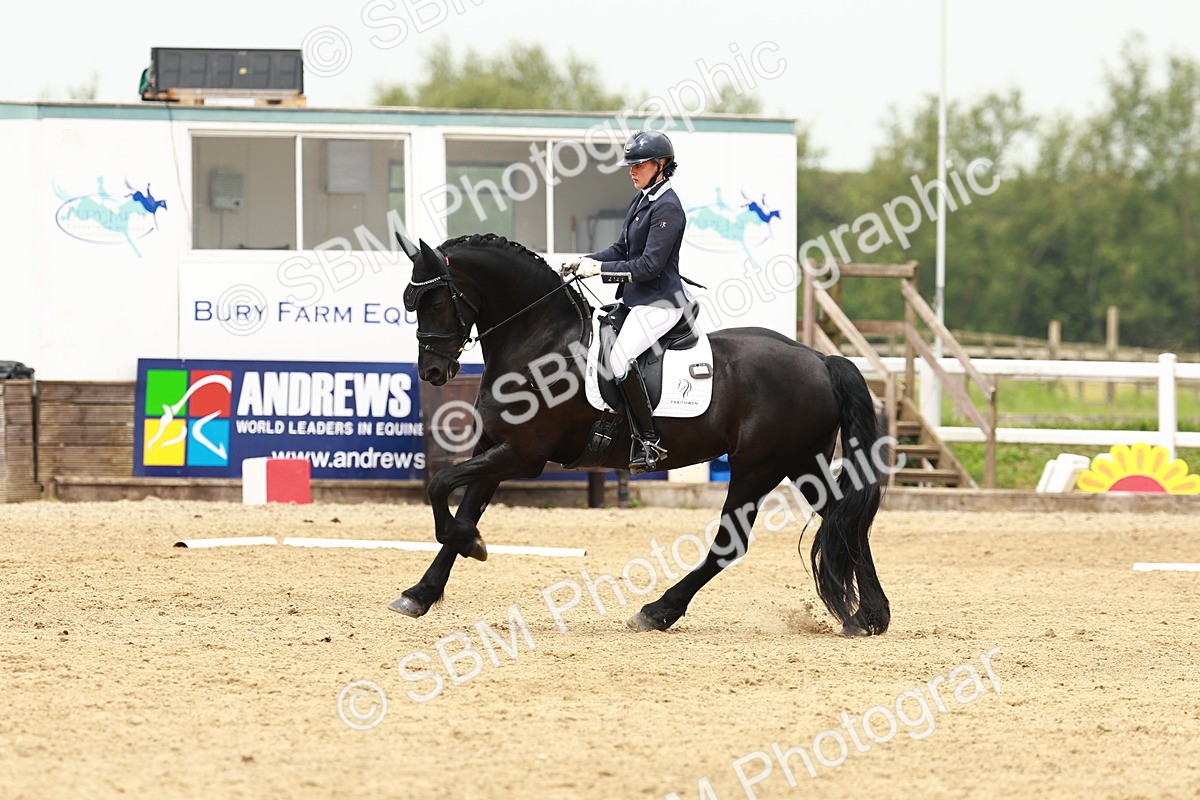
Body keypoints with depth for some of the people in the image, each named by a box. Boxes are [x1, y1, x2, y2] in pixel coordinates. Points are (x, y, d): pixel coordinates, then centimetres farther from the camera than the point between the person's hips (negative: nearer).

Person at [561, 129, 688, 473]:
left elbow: (649, 265, -21)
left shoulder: (667, 207, -16)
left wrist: (600, 269, -17)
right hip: (636, 299, 11)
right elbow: (622, 249, 19)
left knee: (619, 358, -27)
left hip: (659, 302, -11)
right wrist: (586, 262, 3)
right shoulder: (641, 200, 14)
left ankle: (650, 442, -24)